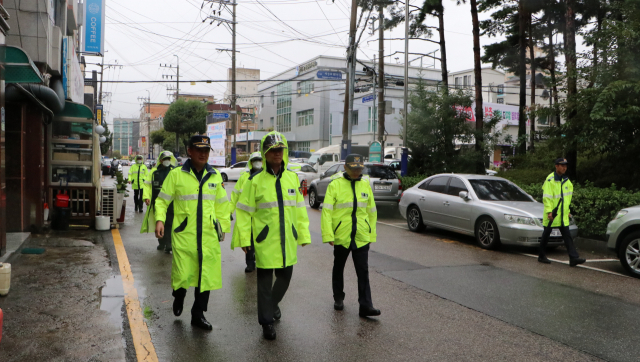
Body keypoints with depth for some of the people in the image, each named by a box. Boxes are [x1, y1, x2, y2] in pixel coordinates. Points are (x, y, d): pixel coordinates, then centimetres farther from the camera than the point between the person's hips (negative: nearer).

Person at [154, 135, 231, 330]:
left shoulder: (215, 176, 9)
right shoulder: (176, 174, -2)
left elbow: (222, 205, 17)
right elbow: (162, 200, 1)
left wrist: (223, 227, 16)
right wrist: (160, 220, -14)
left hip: (208, 236, 3)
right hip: (183, 235, -3)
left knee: (206, 276, 7)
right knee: (182, 274, 0)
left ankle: (198, 314, 24)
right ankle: (179, 298, 36)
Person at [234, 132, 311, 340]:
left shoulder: (293, 178, 7)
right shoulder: (255, 181, -5)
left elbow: (299, 208, 11)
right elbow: (244, 211, -4)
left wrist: (304, 234, 10)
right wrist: (245, 238, -9)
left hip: (287, 240, 4)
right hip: (265, 240, -4)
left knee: (285, 277, 15)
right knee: (265, 281, 4)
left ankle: (273, 303, 45)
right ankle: (267, 322, 19)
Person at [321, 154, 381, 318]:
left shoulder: (365, 184, 6)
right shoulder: (335, 184, -7)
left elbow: (372, 211, 14)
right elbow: (326, 211, -11)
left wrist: (372, 234, 13)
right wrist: (328, 234, -17)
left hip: (361, 237, 2)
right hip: (341, 236, -2)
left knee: (363, 271, -2)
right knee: (338, 268, 14)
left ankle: (366, 306, 1)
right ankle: (338, 298, 33)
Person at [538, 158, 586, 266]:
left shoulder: (566, 181, 12)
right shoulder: (550, 180, -11)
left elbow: (567, 197, 21)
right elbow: (546, 197, -15)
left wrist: (567, 211, 18)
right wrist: (549, 211, -21)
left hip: (562, 215, 6)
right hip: (551, 214, -6)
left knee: (567, 236, 0)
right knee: (546, 235, 5)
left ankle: (574, 258, -4)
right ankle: (542, 256, 16)